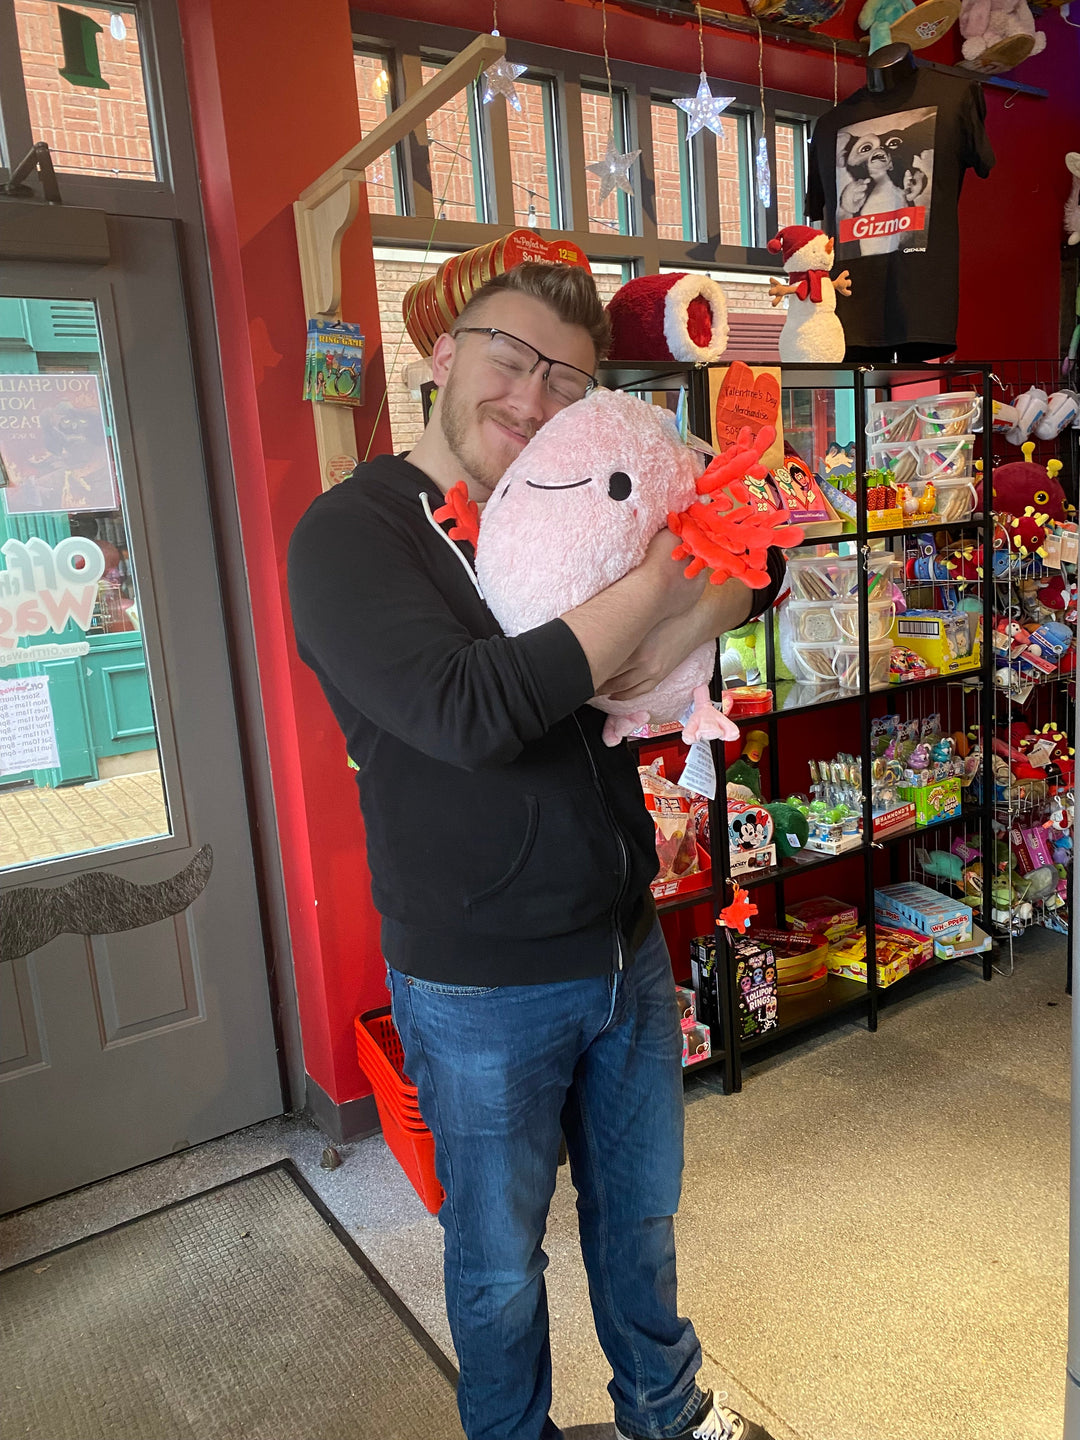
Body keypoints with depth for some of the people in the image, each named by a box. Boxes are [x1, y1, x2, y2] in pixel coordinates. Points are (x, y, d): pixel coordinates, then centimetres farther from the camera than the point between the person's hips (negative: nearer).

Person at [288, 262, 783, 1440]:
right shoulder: (347, 534, -14)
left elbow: (754, 557, 1)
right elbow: (468, 709, -29)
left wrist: (671, 641, -20)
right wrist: (658, 584, -24)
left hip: (628, 946, 6)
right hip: (481, 987, -5)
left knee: (640, 1212, 26)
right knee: (499, 1262, 18)